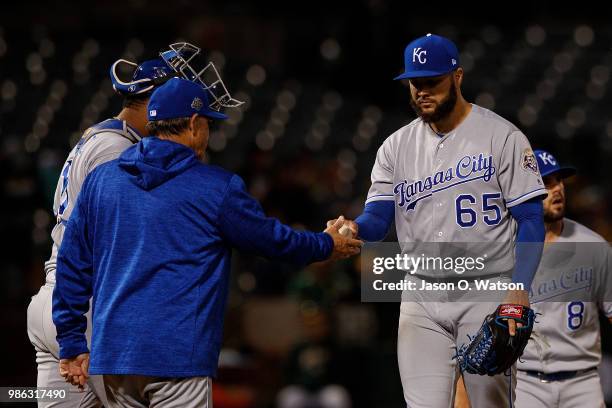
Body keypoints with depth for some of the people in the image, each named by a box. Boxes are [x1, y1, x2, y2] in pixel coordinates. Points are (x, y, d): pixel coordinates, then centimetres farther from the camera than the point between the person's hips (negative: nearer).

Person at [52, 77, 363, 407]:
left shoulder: (99, 180, 10)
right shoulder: (216, 187, -4)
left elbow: (72, 265, 11)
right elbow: (272, 239, 9)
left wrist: (72, 344, 17)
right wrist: (326, 245, 28)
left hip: (112, 354, 5)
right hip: (178, 357, -5)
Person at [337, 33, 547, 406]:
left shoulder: (502, 136, -4)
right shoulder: (396, 147, 10)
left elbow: (531, 219, -7)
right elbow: (378, 216, 2)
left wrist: (520, 289, -20)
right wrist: (354, 230, -23)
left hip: (486, 294, -4)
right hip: (421, 299, 4)